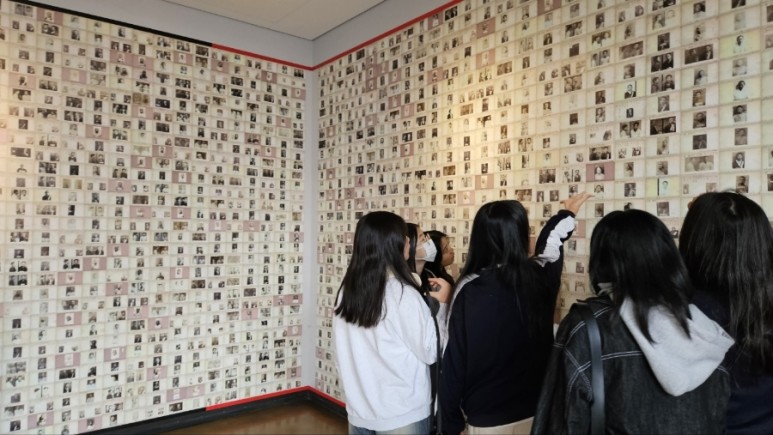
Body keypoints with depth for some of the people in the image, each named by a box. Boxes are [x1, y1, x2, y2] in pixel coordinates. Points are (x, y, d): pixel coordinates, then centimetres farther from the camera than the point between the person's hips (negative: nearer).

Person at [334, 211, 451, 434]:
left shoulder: (347, 291, -3)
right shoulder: (403, 295, -20)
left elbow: (345, 353, 6)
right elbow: (431, 352, -13)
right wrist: (441, 303, -4)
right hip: (403, 414, -5)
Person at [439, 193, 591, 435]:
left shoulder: (470, 289, -18)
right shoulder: (541, 276, -9)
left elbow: (454, 358, -13)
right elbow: (550, 245, 13)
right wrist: (567, 215, 35)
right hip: (535, 411, 3)